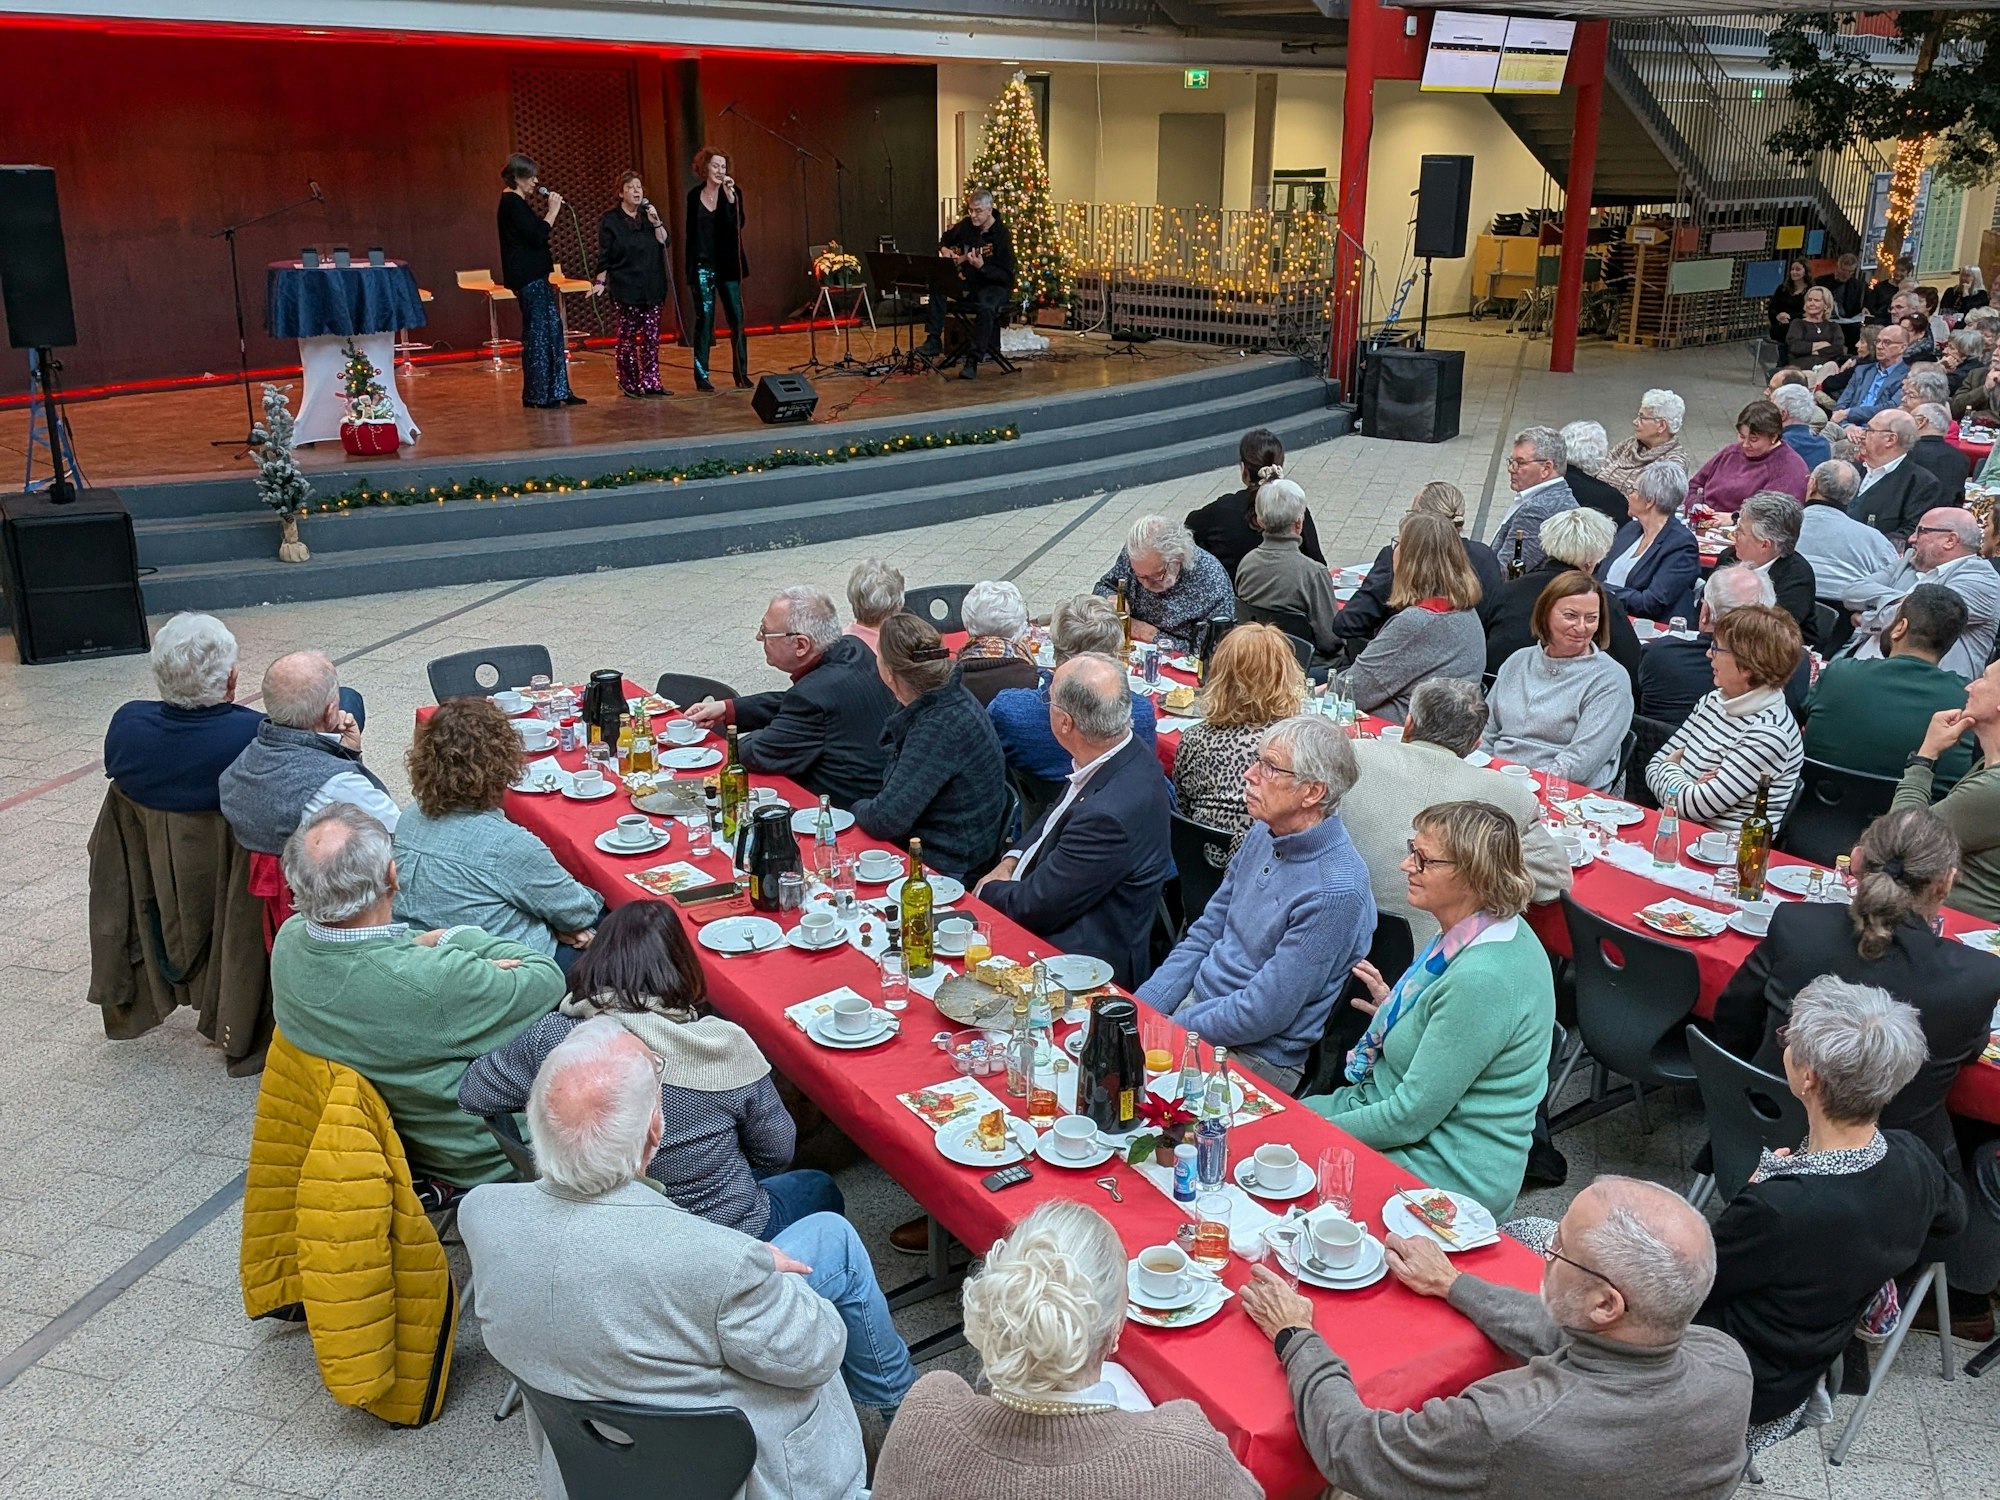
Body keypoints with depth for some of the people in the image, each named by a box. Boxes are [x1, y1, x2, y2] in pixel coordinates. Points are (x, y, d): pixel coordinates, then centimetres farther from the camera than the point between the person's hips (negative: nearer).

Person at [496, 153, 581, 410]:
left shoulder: (515, 202, 17)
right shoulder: (513, 203, -13)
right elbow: (537, 235, -20)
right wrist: (553, 211, -13)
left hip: (533, 276, 11)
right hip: (528, 277, -11)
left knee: (551, 329, 10)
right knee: (537, 333, -6)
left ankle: (557, 391, 13)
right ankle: (538, 395, 0)